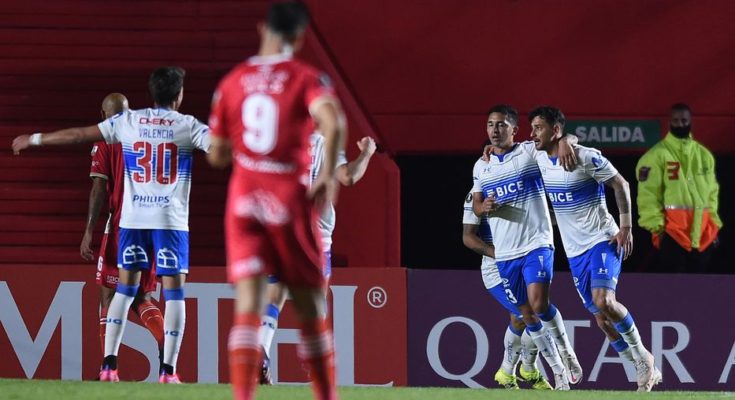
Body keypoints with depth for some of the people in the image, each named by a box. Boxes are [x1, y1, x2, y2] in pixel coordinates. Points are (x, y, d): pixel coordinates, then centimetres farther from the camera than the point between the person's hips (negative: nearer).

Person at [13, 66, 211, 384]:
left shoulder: (128, 122, 4)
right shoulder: (187, 126, -4)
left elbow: (78, 135, 10)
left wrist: (35, 139, 20)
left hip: (133, 218, 3)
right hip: (171, 220, -3)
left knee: (125, 288, 11)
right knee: (174, 290, -1)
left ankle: (109, 364, 4)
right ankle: (168, 370, -9)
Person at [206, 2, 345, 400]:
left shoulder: (232, 81, 8)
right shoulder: (307, 79, -3)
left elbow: (216, 155, 13)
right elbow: (332, 124, -24)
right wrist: (328, 174, -15)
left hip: (243, 198, 2)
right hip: (291, 198, -2)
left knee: (248, 308, -5)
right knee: (310, 308, 11)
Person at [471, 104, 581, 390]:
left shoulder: (531, 152, -2)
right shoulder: (481, 167, 12)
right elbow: (476, 205, 15)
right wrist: (484, 207, -10)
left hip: (537, 242, -5)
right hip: (505, 253, 5)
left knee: (539, 304, -21)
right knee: (527, 315, 6)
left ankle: (566, 352, 3)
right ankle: (558, 371, 18)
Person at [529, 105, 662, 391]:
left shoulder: (586, 157, -14)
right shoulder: (537, 160, 5)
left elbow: (621, 185, -7)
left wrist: (626, 227, -12)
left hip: (603, 240, -7)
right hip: (575, 250, 7)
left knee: (603, 300, -26)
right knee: (601, 317, 3)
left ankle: (641, 354, -6)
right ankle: (645, 371, 15)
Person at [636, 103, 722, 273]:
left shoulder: (704, 155, 16)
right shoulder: (657, 155, -3)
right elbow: (648, 194, -7)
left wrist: (715, 226, 14)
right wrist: (656, 225, -14)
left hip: (702, 233, 6)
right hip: (672, 232, -6)